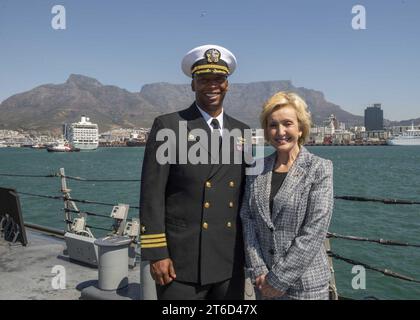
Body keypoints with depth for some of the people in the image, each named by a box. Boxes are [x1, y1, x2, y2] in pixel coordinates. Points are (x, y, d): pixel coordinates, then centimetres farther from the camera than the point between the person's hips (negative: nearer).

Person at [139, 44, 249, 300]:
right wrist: (156, 253, -11)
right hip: (181, 261, -4)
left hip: (231, 262, 5)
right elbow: (152, 193, -8)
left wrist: (250, 249, 13)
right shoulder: (168, 126, -5)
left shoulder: (242, 132, 9)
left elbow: (246, 195, 13)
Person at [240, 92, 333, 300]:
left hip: (305, 284, -3)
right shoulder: (258, 169, 1)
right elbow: (247, 220, 0)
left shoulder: (319, 169, -10)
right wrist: (258, 271, -8)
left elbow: (315, 231, -15)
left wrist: (280, 279, -14)